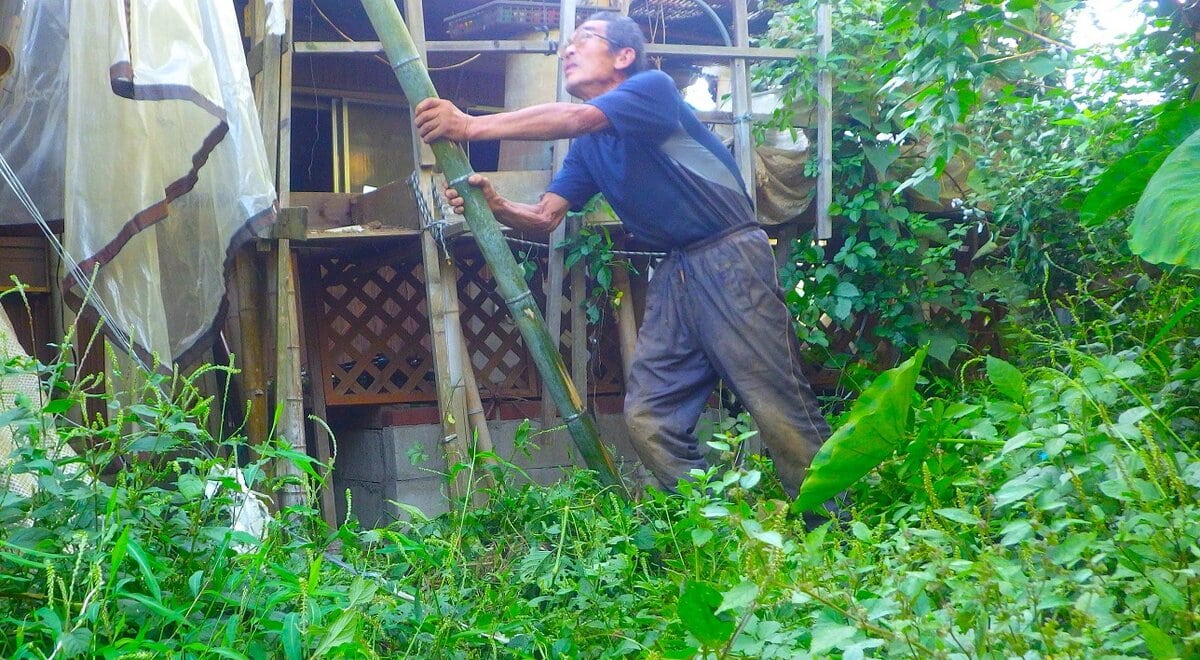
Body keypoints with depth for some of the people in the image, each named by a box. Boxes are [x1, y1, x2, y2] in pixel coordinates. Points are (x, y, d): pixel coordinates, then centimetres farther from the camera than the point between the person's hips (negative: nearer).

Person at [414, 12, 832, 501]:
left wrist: (470, 126, -25)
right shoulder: (588, 147, 15)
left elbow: (576, 118, -23)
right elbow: (543, 217, 9)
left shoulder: (654, 87, -7)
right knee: (648, 421, 1)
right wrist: (494, 205, -13)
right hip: (674, 272, 8)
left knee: (781, 411, -10)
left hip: (728, 257, -8)